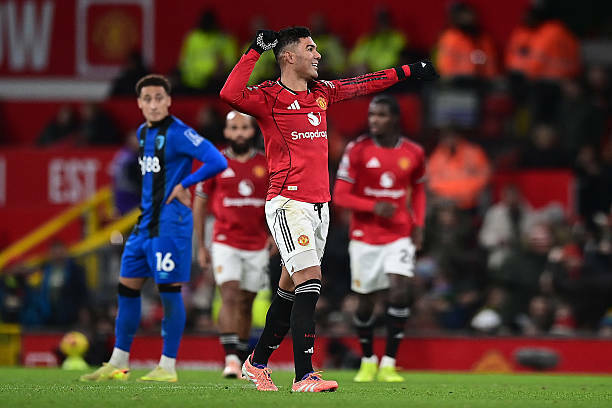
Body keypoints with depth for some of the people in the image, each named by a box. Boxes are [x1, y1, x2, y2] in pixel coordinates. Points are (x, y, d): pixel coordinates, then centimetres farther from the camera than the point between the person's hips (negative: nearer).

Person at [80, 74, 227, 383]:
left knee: (169, 290, -5)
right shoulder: (143, 133, 14)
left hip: (170, 222, -9)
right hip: (146, 221, 9)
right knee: (127, 287, 10)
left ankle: (168, 367, 1)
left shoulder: (178, 133, -12)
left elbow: (217, 162, -20)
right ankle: (118, 363, 18)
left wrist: (184, 184, -11)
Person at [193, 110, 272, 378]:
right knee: (230, 296, -17)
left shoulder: (266, 165, 4)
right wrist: (201, 246, 4)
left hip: (257, 246, 2)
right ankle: (231, 358, -22)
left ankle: (241, 359, 18)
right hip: (225, 243, -2)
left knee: (246, 304, 9)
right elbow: (199, 205, 6)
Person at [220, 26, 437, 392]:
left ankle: (257, 363, 26)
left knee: (291, 289, 12)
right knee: (310, 280, -18)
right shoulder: (268, 96, -7)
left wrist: (408, 72, 31)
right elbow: (230, 95, -26)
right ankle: (304, 376, -20)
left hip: (320, 207, 7)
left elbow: (364, 84, 28)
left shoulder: (321, 92, 14)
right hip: (288, 204, -7)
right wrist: (255, 51, -23)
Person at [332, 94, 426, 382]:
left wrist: (418, 224, 6)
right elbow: (340, 196, -7)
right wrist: (373, 207, -22)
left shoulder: (413, 153, 1)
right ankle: (368, 360, 27)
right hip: (365, 237, -1)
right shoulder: (357, 150, -7)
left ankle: (389, 364, -11)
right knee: (366, 302, 5)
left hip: (400, 236, 1)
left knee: (399, 293, -17)